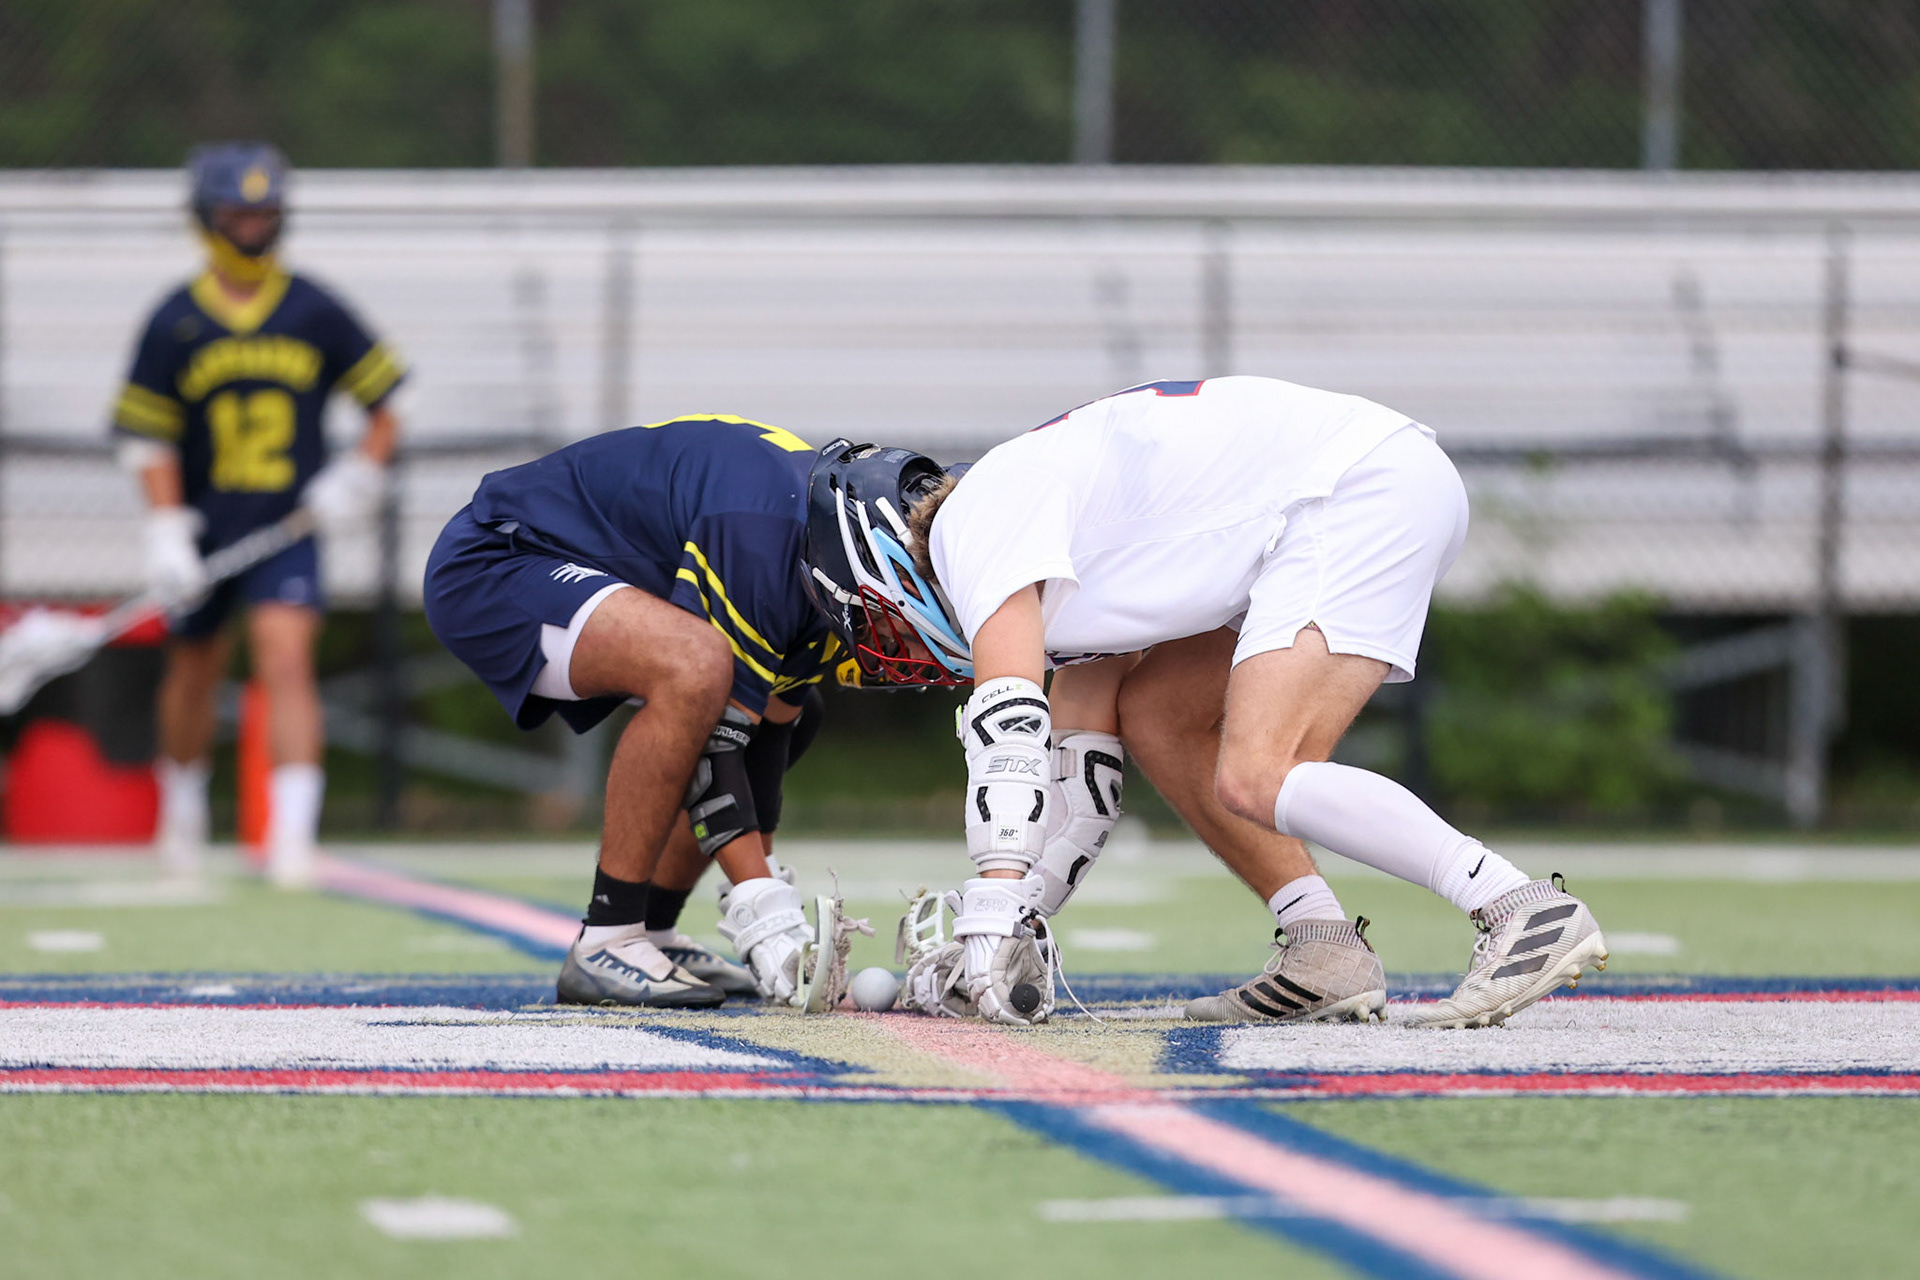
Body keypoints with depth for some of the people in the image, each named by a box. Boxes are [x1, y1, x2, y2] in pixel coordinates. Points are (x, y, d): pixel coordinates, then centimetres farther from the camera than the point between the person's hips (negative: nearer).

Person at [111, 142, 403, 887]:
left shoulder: (314, 314, -3)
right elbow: (150, 439, -4)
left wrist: (360, 475, -8)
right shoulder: (175, 324, -4)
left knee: (287, 663, -17)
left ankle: (293, 834, -22)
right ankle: (182, 811, 39)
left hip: (289, 526, -1)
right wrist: (166, 528, -15)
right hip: (203, 528, 1)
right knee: (194, 671, 15)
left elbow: (384, 404, 6)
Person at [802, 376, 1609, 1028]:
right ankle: (1324, 957, 5)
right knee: (1154, 715, 13)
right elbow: (1081, 771, 25)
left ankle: (1526, 911, -20)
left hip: (1365, 489, -10)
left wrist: (990, 927, -21)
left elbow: (1010, 729, -18)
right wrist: (1014, 934, 19)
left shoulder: (974, 523, -6)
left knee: (1255, 780, -18)